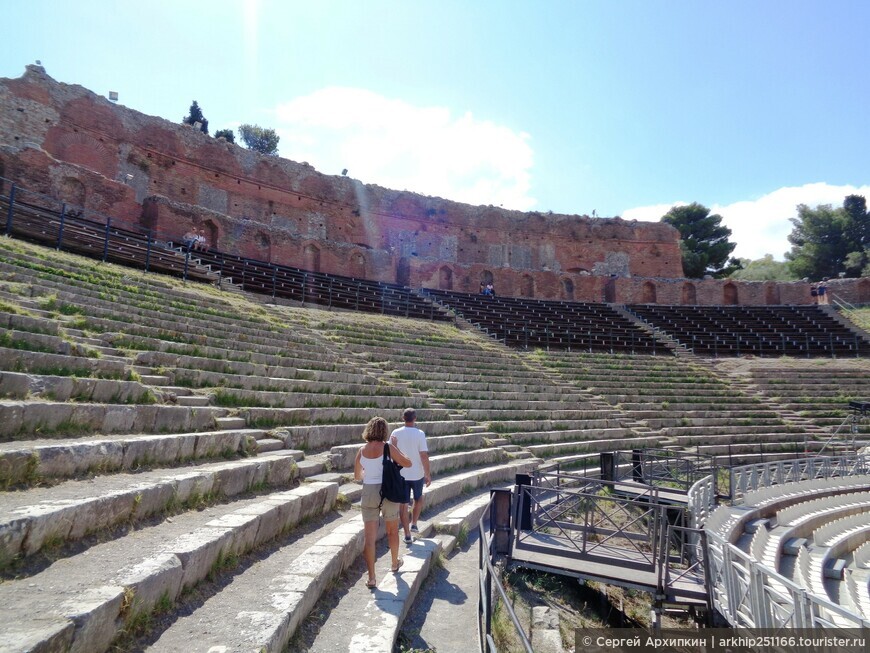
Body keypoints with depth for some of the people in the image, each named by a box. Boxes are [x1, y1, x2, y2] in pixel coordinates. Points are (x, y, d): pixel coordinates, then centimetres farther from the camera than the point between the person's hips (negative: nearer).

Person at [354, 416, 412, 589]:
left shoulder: (362, 450, -2)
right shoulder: (387, 447, -12)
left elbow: (357, 476, 9)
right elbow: (407, 463, -7)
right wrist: (395, 446, 1)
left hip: (368, 493, 2)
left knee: (370, 537, 5)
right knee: (392, 530, 21)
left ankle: (371, 578, 5)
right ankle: (395, 563, 40)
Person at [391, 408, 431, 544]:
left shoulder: (396, 433, -6)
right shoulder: (419, 434, -14)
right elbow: (424, 456, -16)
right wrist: (428, 474, -8)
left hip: (401, 474, 2)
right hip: (417, 474, -1)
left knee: (403, 504, 8)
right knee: (418, 499, 25)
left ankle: (407, 535, 12)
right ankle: (414, 524, 25)